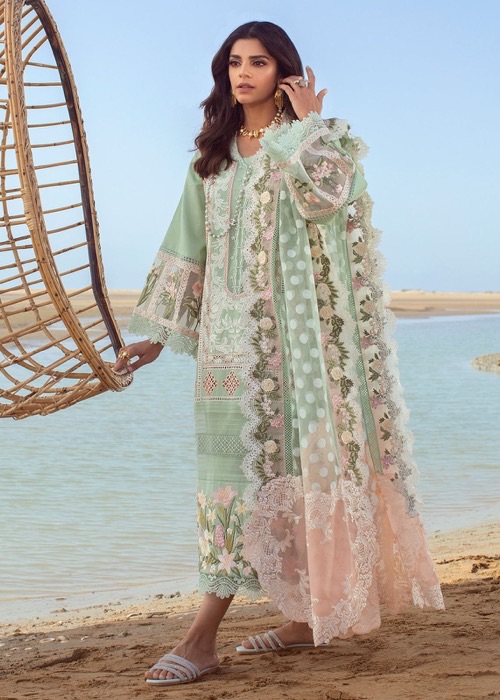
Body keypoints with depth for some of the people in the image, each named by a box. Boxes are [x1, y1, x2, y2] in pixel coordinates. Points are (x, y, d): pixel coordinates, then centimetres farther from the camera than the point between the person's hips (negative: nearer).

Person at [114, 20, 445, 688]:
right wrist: (160, 332, 13)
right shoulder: (213, 157, 18)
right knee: (238, 458, -2)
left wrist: (305, 123, -5)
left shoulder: (321, 139, 5)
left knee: (295, 457, -8)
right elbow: (187, 248, 17)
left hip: (298, 323, -4)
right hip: (233, 331, 5)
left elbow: (323, 196, -18)